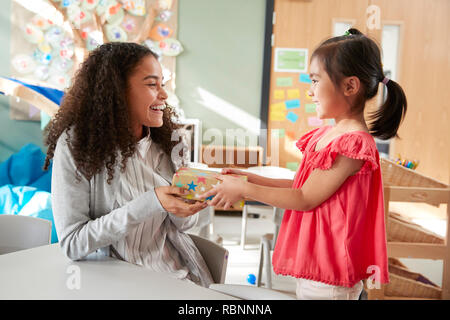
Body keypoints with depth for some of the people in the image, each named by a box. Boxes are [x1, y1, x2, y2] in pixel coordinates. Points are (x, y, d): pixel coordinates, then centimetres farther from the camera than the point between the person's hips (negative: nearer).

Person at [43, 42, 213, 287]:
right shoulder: (76, 144, -12)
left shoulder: (164, 139, 3)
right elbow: (72, 244, -15)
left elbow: (184, 224, 9)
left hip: (181, 275, 2)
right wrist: (149, 204, -25)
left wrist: (183, 209, -15)